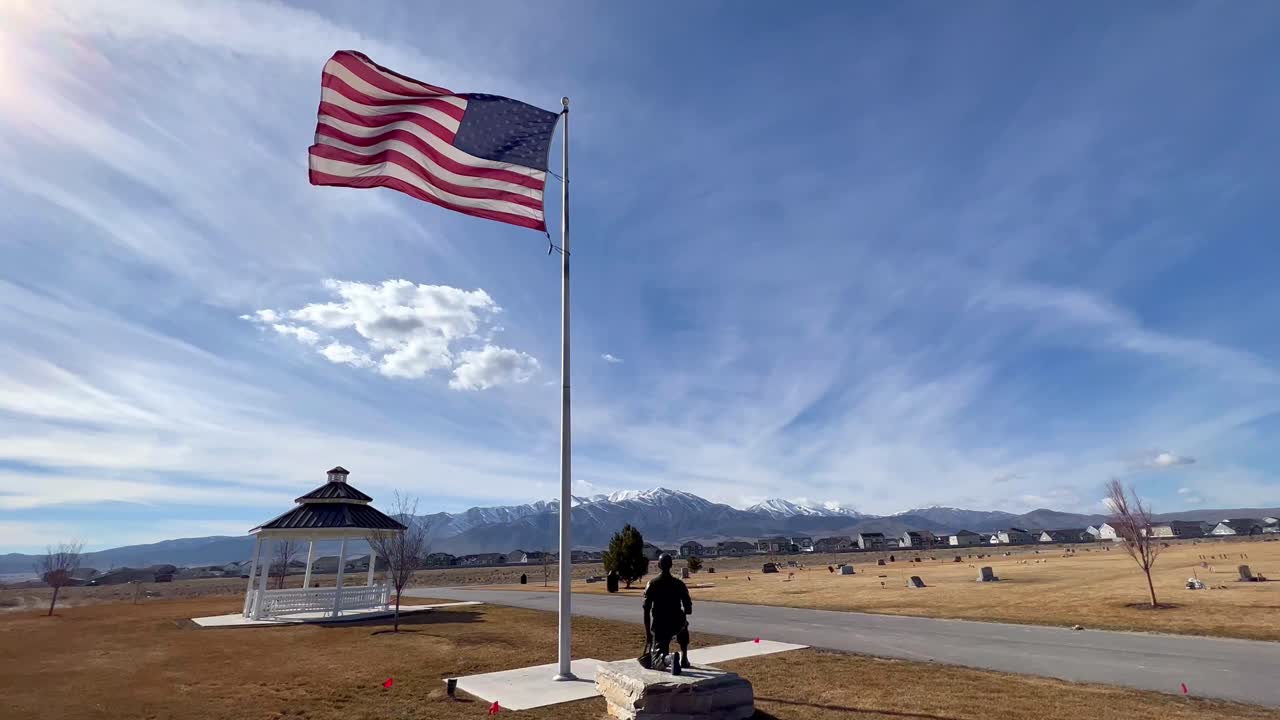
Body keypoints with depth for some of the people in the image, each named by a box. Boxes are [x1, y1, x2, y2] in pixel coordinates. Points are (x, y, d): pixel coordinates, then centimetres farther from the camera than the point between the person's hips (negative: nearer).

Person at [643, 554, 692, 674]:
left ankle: (668, 658, -25)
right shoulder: (679, 584, -1)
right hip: (677, 625, 2)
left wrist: (647, 635, 2)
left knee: (657, 663, 10)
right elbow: (689, 610, 0)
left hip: (659, 628, -1)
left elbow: (646, 611, -5)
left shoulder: (651, 584, -4)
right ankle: (684, 660, 28)